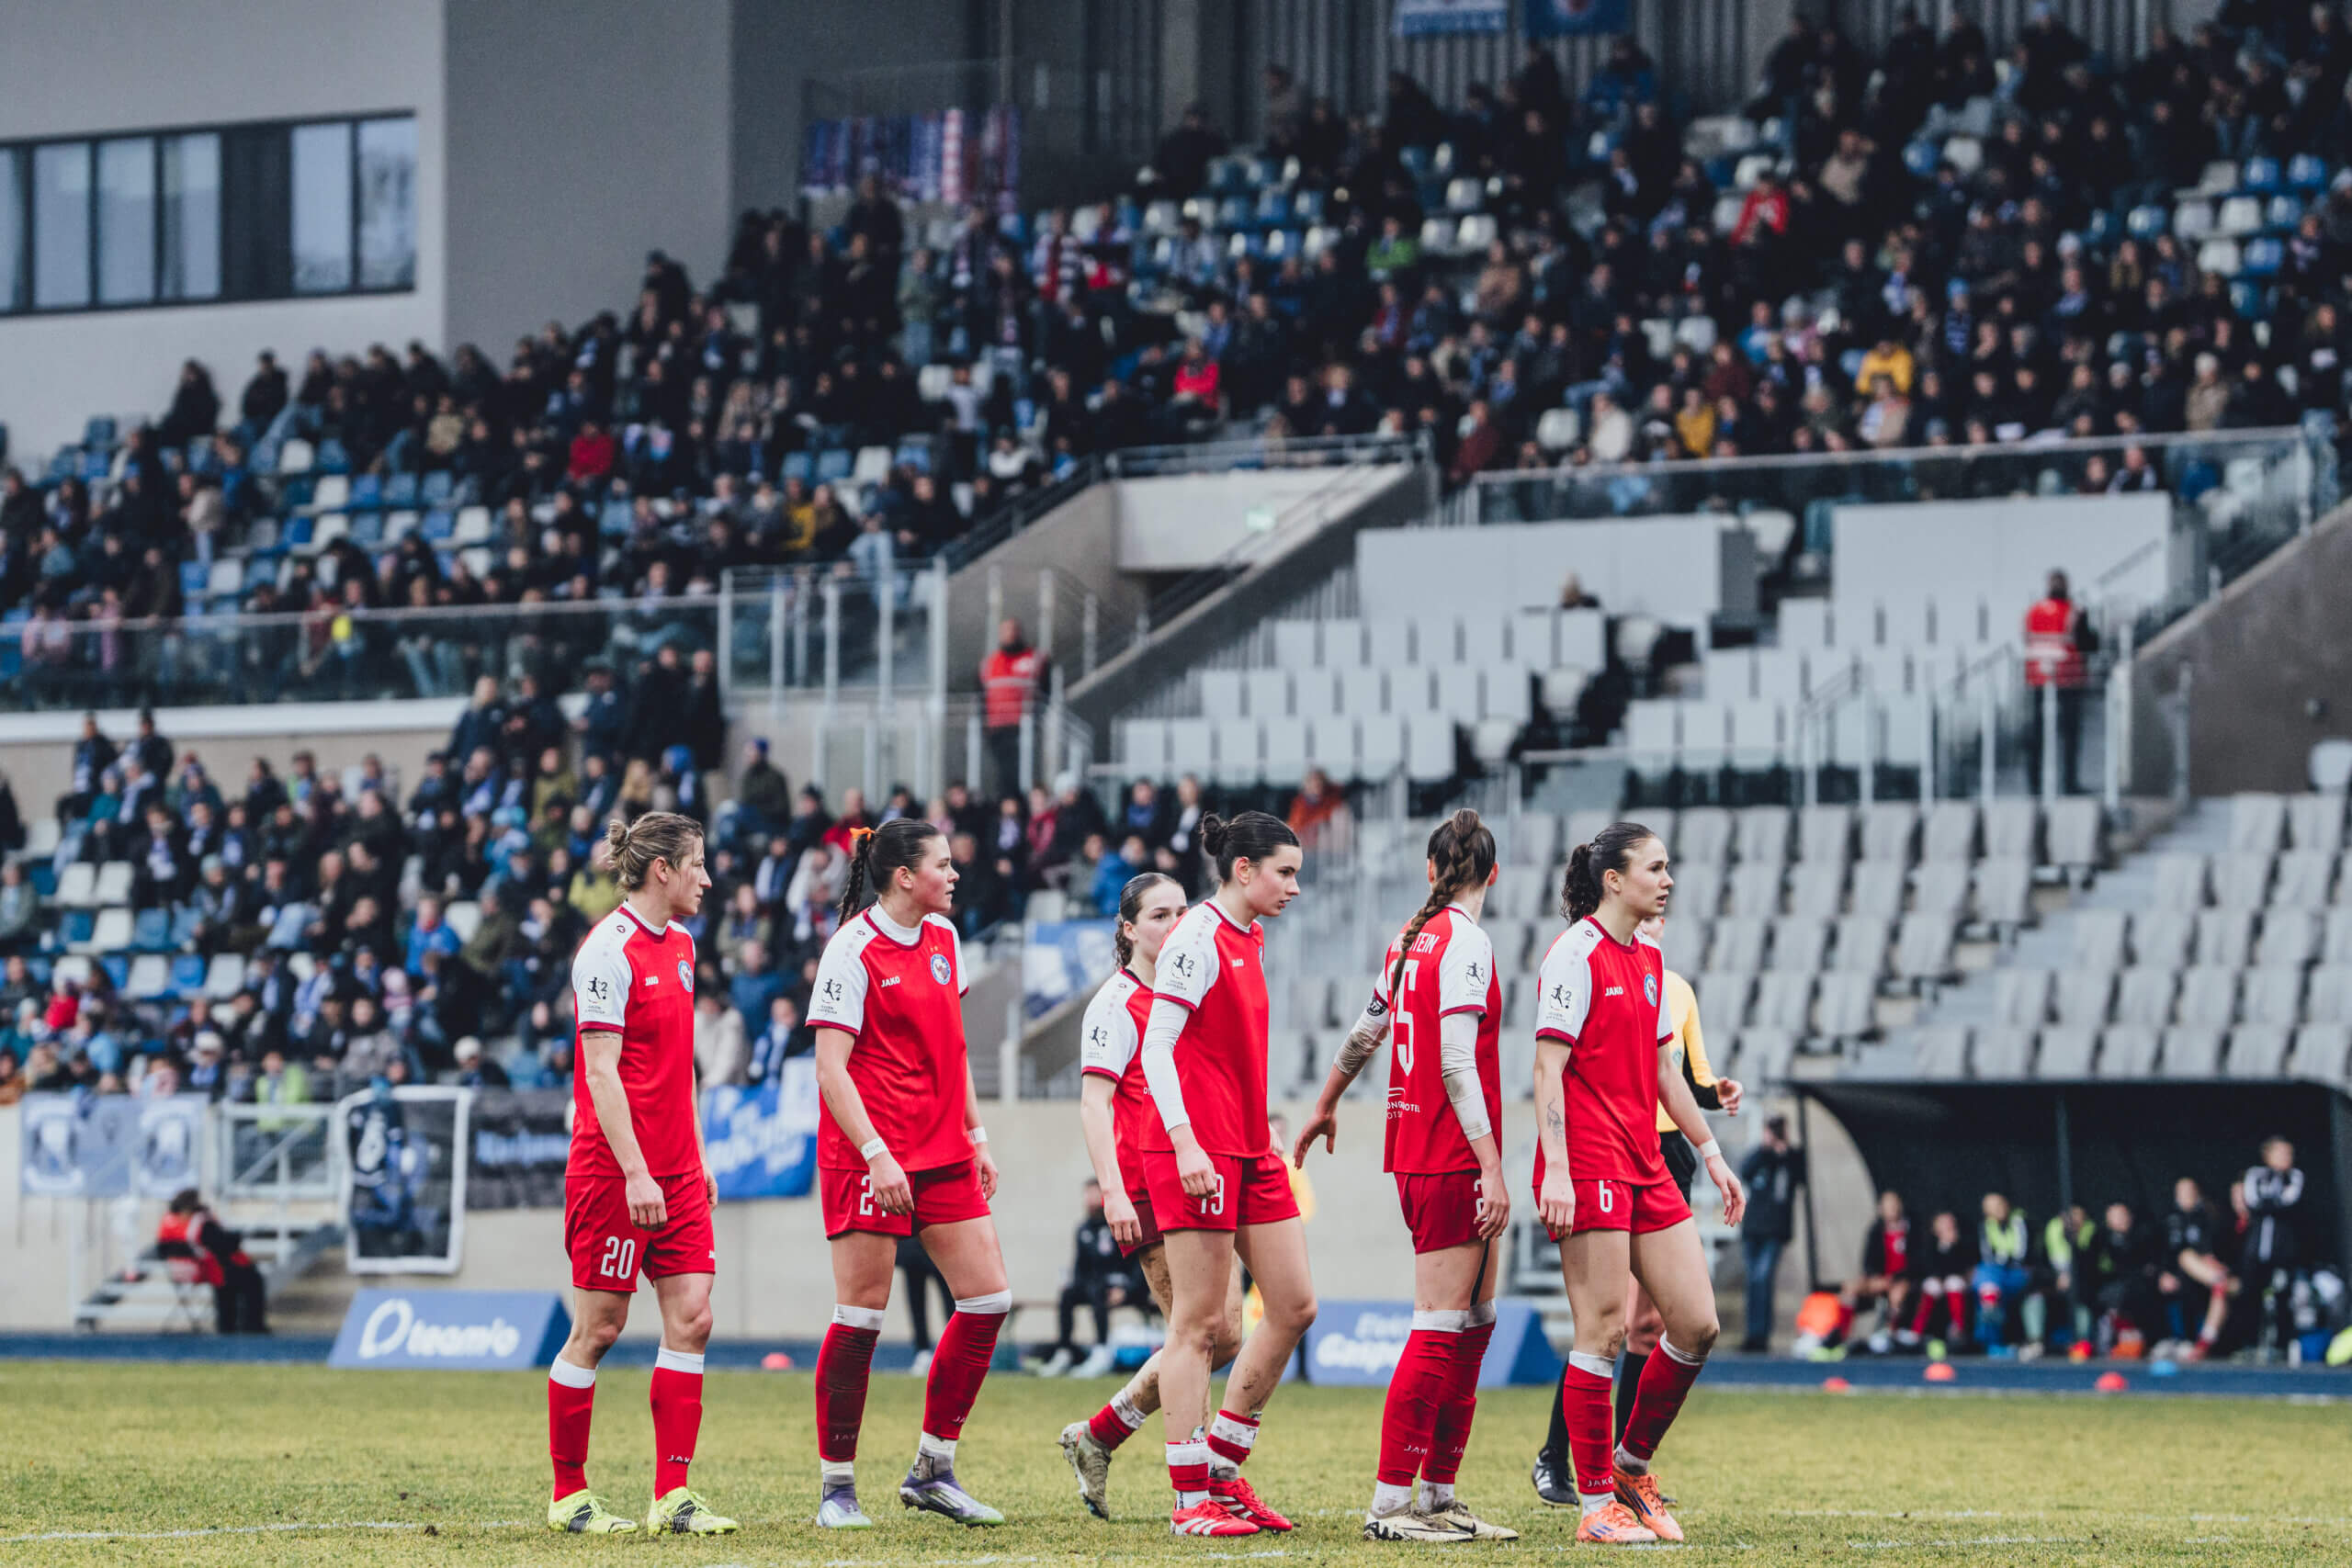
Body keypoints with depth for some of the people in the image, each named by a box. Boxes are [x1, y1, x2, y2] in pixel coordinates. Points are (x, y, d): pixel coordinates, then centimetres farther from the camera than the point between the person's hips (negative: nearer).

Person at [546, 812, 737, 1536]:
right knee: (597, 1329, -1)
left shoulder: (678, 945, 14)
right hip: (614, 1171, -8)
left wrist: (696, 1158, 19)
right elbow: (600, 1070, -17)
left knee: (691, 1315, -1)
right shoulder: (610, 951, -13)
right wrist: (635, 1173, -22)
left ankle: (672, 1495, -1)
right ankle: (568, 1495, 9)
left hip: (675, 1173, 8)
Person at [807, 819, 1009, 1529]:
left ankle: (932, 1470, 11)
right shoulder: (853, 950, -11)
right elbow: (830, 1068, -15)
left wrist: (976, 1136, 16)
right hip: (871, 1157, -8)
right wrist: (876, 1153, -22)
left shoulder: (942, 938, 11)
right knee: (861, 1313, -5)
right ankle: (837, 1486, 4)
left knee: (987, 1299, 2)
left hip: (943, 1154, 8)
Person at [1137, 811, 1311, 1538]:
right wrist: (1185, 1143, -24)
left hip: (1248, 1151, 9)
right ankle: (1191, 1499, -1)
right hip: (1197, 1154, -9)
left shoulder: (1249, 940, 15)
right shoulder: (1199, 938, -12)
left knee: (1294, 1306, 6)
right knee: (1199, 1322, -5)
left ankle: (1223, 1471, 15)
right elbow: (1156, 1048, -17)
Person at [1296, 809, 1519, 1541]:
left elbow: (1365, 1033, 27)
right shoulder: (1464, 944, -12)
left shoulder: (1411, 939, 13)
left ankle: (1437, 1496, 14)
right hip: (1453, 1159, -9)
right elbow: (1457, 1065, -19)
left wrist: (1326, 1107, 43)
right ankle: (1390, 1502, -12)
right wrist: (1492, 1169, -22)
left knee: (1472, 1323, 12)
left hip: (1416, 1156, 9)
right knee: (1439, 1330, -9)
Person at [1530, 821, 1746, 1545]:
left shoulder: (1648, 959, 16)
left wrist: (1711, 1155, 20)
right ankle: (1596, 1506, -1)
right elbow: (1548, 1068, -14)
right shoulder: (1577, 953, -9)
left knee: (1697, 1323, 3)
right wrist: (1556, 1172, -21)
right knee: (1605, 1330, -7)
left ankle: (1631, 1464, 19)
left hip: (1645, 1165, 8)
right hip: (1589, 1166, -8)